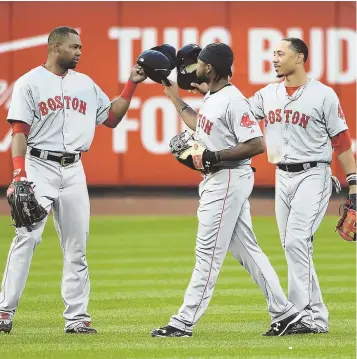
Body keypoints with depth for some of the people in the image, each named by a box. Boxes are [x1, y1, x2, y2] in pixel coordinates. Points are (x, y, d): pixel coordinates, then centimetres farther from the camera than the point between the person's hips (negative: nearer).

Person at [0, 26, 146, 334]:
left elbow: (112, 118, 18)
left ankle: (77, 318, 7)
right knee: (27, 238, -14)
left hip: (74, 170, 5)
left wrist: (131, 84, 9)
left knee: (76, 247, 4)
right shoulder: (30, 83, -1)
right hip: (39, 167, -5)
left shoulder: (86, 84, 15)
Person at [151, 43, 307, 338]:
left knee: (208, 253, -6)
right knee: (246, 250, 10)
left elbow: (257, 145, -22)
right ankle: (284, 313, 12)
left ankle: (184, 323, -3)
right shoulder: (212, 97, 12)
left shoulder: (233, 101, -18)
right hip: (216, 179, 10)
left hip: (229, 181, -10)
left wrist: (217, 156, -23)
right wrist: (175, 98, 33)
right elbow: (201, 126, 31)